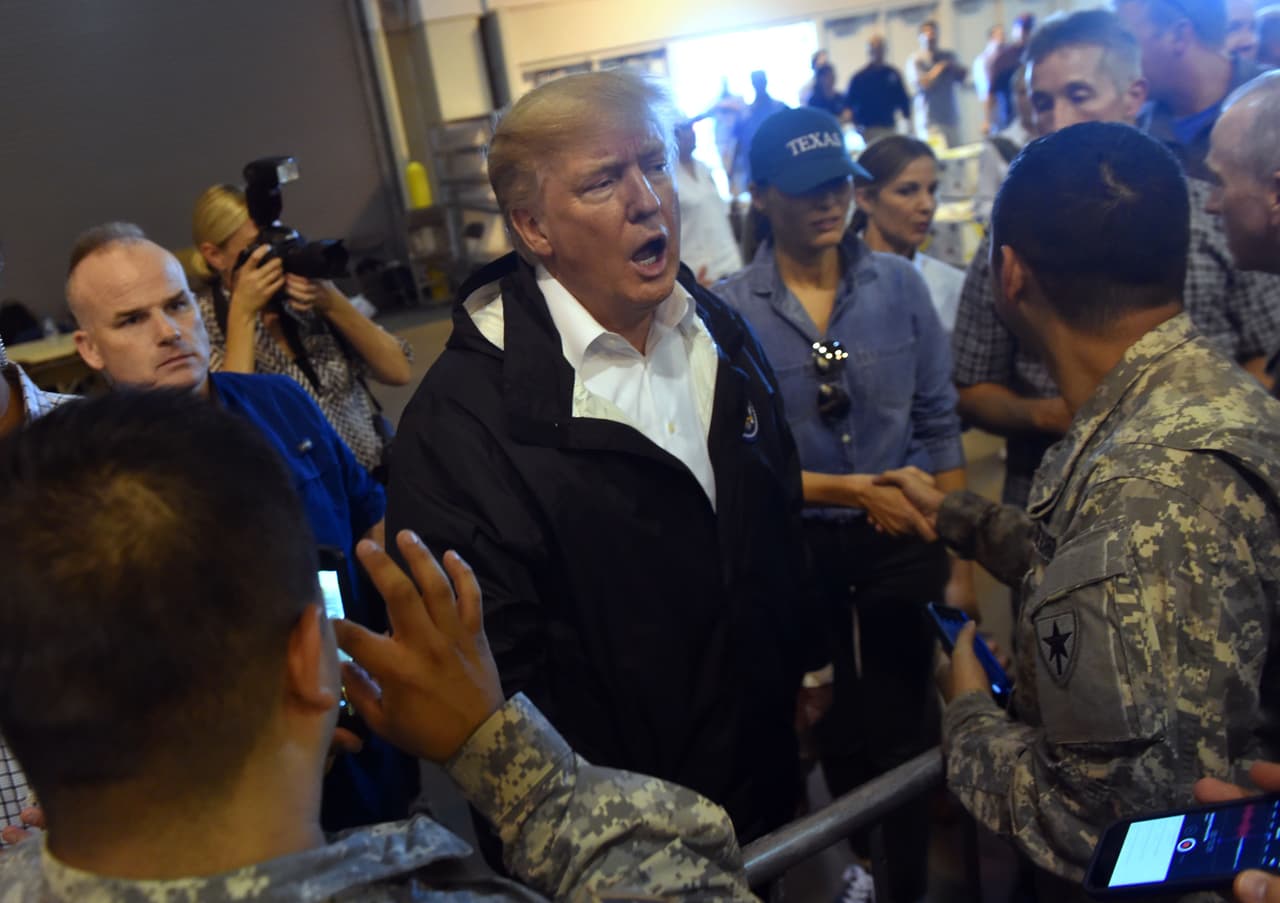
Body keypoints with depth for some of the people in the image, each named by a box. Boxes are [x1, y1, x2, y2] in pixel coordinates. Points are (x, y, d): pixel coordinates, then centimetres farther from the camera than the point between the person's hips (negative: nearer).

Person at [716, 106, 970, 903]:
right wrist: (853, 490, -20)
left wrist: (960, 560, -1)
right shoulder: (730, 309, -13)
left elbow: (940, 427, -1)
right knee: (839, 740, 18)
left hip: (904, 542, 1)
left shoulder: (900, 284, -6)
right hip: (797, 551, -1)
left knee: (909, 732, 12)